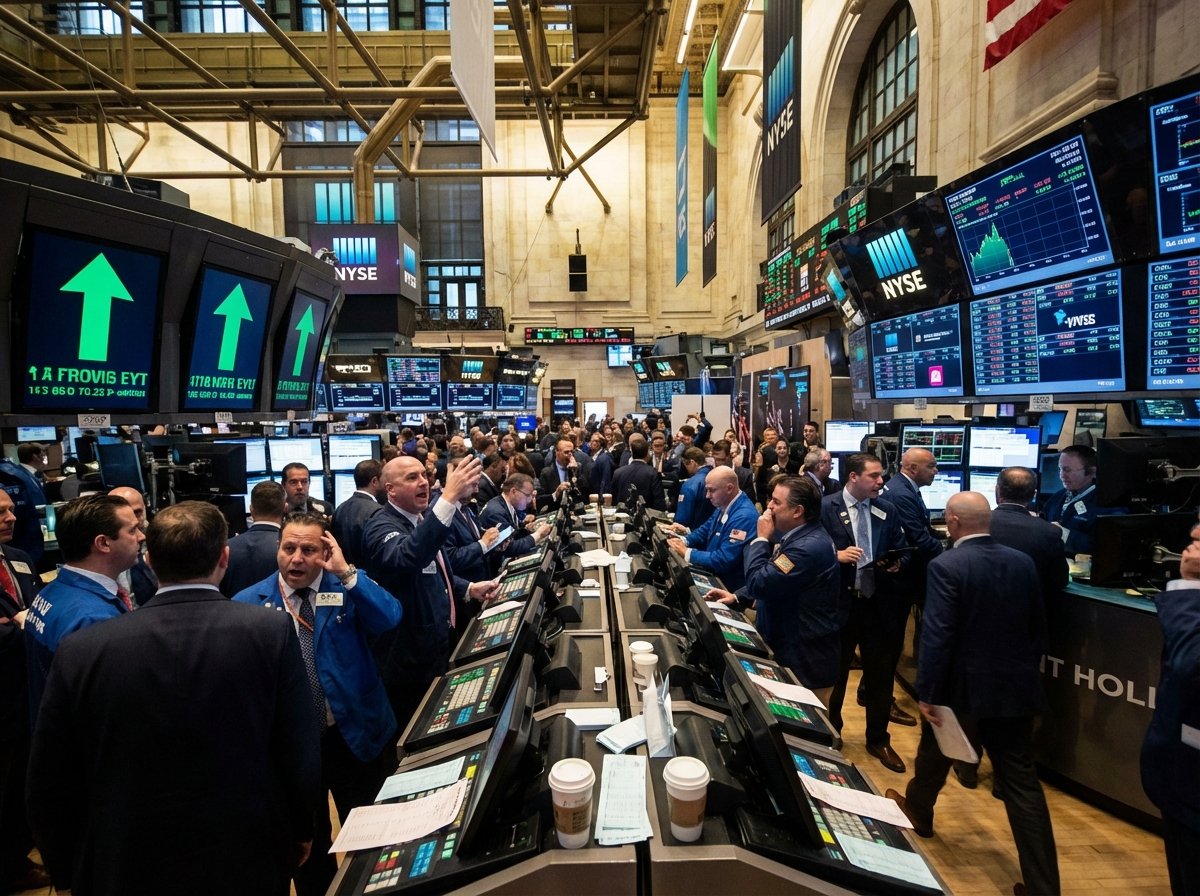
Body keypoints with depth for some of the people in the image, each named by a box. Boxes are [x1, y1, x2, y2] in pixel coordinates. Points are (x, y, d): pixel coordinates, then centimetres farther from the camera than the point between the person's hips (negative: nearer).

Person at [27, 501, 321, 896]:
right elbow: (300, 757, -13)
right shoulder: (271, 631, -18)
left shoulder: (80, 650, -12)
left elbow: (49, 788, -4)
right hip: (248, 864, -1)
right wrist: (301, 830, 5)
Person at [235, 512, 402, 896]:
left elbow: (389, 619, -25)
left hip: (358, 735, 0)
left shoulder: (349, 587, -6)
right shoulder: (249, 603, -5)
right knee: (306, 842, 22)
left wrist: (346, 571, -29)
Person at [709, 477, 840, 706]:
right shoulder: (797, 535, 6)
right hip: (788, 645, 10)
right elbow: (771, 582, 17)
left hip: (805, 660, -10)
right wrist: (737, 597, 4)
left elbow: (760, 583, -29)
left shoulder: (810, 546, -28)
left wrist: (761, 538, -18)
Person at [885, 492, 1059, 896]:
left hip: (963, 686, -4)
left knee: (934, 755, 23)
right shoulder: (1023, 562, 0)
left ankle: (917, 810, 48)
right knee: (1023, 784, 9)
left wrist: (926, 693, -16)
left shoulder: (946, 566, -19)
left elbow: (937, 635, -23)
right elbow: (1038, 627, 8)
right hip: (1015, 686, 4)